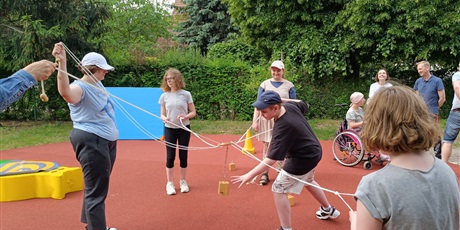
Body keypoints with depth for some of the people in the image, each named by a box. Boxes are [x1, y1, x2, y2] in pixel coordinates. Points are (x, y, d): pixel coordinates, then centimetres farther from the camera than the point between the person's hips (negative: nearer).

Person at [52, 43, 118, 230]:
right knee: (96, 191, -7)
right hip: (91, 142, -10)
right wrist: (62, 63, -54)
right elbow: (65, 92, -44)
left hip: (106, 141, 10)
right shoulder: (80, 87, -18)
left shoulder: (97, 83, 10)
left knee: (98, 187, 20)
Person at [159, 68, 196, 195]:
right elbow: (162, 114, 4)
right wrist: (164, 118, -19)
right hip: (169, 129, 1)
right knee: (170, 156, 2)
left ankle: (183, 182, 24)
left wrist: (185, 116, -21)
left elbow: (193, 112, -1)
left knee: (183, 155, 7)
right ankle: (169, 183, 15)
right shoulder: (164, 96, 0)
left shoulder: (186, 94, -5)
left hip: (184, 129, -1)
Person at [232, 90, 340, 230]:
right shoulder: (290, 106, -11)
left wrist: (249, 175, -39)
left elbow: (272, 158, -37)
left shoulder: (283, 127, -33)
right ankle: (328, 210, 54)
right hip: (313, 151, 10)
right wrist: (282, 99, 7)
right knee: (308, 181, 34)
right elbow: (303, 104, 15)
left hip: (303, 158, -10)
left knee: (278, 189, -4)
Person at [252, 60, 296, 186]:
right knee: (267, 146, 3)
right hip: (267, 119, 1)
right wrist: (255, 121, -3)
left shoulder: (289, 86, 4)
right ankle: (264, 173, 9)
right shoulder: (264, 84, 5)